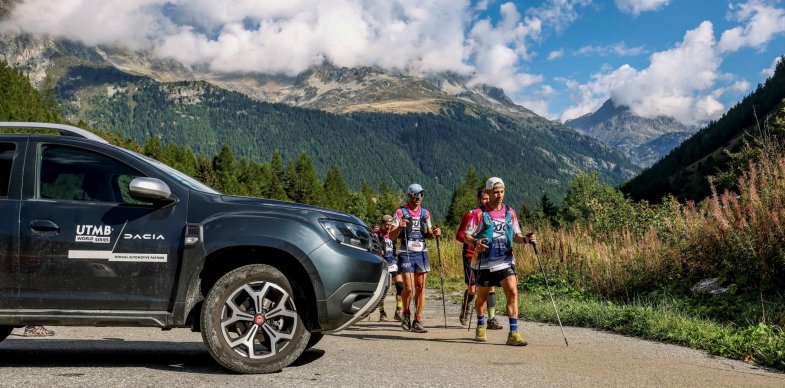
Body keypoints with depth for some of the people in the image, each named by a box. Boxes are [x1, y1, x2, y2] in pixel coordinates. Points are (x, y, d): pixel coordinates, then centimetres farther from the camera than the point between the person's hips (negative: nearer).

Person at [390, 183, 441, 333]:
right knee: (408, 287, -9)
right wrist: (399, 228, -23)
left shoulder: (425, 213, 11)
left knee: (421, 287, 0)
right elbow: (391, 236, -3)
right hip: (406, 253, -4)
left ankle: (417, 321, 7)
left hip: (421, 253, 4)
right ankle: (406, 314, 17)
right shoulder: (401, 212, -1)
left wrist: (434, 233, -4)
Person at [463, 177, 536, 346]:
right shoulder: (479, 213, -5)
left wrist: (526, 239, -8)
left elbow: (516, 235, 14)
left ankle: (513, 333, -10)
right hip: (485, 263, -2)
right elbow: (466, 236, -5)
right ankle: (480, 326, 38)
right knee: (482, 296, 13)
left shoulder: (510, 213, 6)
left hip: (506, 261, 2)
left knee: (512, 292, -14)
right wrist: (475, 243, -27)